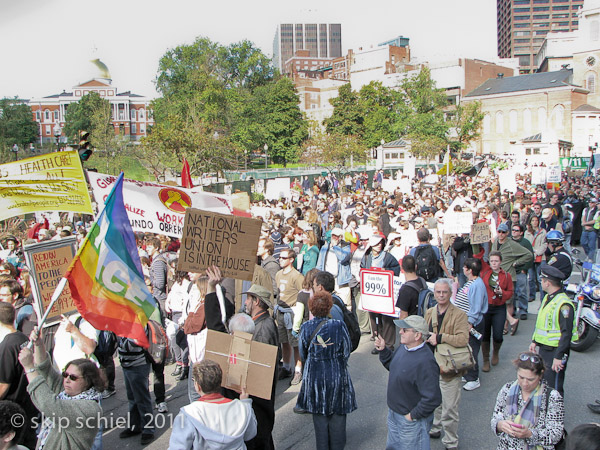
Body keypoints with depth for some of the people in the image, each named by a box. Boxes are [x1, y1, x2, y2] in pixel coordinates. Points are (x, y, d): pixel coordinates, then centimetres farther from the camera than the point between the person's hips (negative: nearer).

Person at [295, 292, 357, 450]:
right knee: (337, 414, 16)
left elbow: (303, 355, 1)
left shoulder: (306, 328, -11)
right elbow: (347, 352, -5)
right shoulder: (339, 326, -15)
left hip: (314, 376, 1)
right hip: (337, 376, -1)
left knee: (319, 415, 17)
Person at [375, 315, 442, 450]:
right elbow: (392, 365, 14)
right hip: (393, 413, 8)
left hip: (412, 420, -8)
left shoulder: (425, 362, -32)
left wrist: (413, 415, -20)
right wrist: (383, 350, -3)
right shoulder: (403, 347, -5)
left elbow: (433, 398, -31)